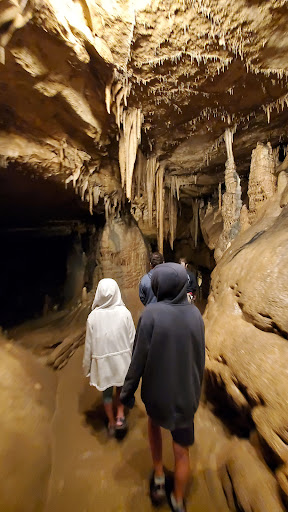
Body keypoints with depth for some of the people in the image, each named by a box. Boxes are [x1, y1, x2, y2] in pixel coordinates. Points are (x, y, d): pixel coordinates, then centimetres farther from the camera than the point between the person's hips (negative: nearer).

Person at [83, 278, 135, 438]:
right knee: (121, 386, 28)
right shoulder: (124, 313, -18)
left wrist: (87, 365, 8)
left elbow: (89, 344, -7)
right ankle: (120, 416, 21)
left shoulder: (93, 316, -18)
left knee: (107, 392, 22)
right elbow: (132, 339, -9)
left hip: (102, 361, 0)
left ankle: (112, 423, 38)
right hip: (122, 358, 0)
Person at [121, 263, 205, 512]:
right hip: (187, 392, 2)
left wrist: (128, 391, -2)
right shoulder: (195, 314, -11)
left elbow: (139, 357, -18)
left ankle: (159, 478, 39)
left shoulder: (151, 313, -25)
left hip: (158, 390, -2)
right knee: (182, 451, 23)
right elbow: (201, 358, 1)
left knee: (154, 422, 33)